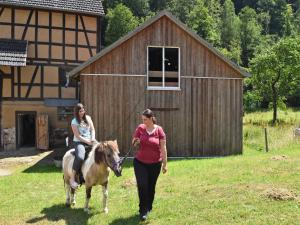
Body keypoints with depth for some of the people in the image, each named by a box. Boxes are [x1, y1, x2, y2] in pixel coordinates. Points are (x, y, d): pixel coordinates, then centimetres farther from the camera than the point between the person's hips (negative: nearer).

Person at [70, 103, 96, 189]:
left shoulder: (88, 118, 9)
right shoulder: (74, 122, -6)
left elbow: (92, 129, 10)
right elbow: (78, 136, -11)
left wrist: (93, 138, -8)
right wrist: (88, 141, -16)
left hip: (90, 141, 6)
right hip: (79, 142, -6)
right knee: (80, 157, -33)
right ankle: (72, 179, -22)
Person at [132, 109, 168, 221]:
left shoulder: (159, 130, -8)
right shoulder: (140, 128, -4)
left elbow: (163, 148, -5)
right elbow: (133, 142, 8)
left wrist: (165, 164, -5)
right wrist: (136, 142, -17)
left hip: (155, 163, 0)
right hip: (140, 162, 1)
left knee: (151, 186, 11)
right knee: (142, 185, -8)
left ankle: (148, 208, 31)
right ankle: (143, 210, 1)